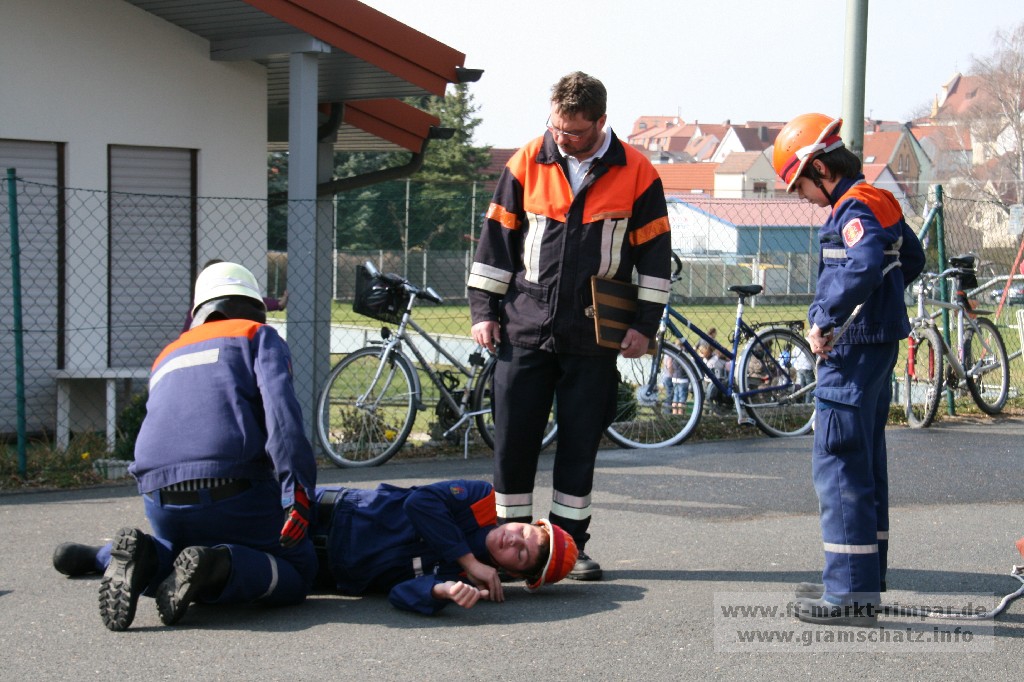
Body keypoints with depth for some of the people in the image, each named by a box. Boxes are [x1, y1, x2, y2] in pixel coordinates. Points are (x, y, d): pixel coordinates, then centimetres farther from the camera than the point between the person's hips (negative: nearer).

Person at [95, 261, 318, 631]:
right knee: (297, 574, 11)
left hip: (160, 501, 5)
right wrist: (297, 491, -13)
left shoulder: (167, 357, 31)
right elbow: (280, 410, -5)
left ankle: (147, 558, -4)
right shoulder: (259, 337, 13)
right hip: (232, 495, -5)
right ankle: (218, 566, -18)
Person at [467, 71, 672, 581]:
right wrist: (484, 310, 3)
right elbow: (496, 238, 7)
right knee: (513, 439, 2)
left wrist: (644, 325, -1)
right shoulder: (527, 164, 2)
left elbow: (654, 252, 4)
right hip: (525, 328, 1)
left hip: (593, 336, -1)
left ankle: (570, 543, 15)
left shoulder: (636, 174, -1)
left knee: (581, 443, 5)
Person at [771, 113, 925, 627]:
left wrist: (824, 318, -31)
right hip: (878, 345, 10)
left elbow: (865, 263, -37)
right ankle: (864, 578, 26)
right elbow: (913, 259, 28)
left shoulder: (854, 209, -17)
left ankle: (851, 594, -7)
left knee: (838, 463, -7)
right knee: (864, 463, 16)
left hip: (853, 352, -10)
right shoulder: (879, 203, 13)